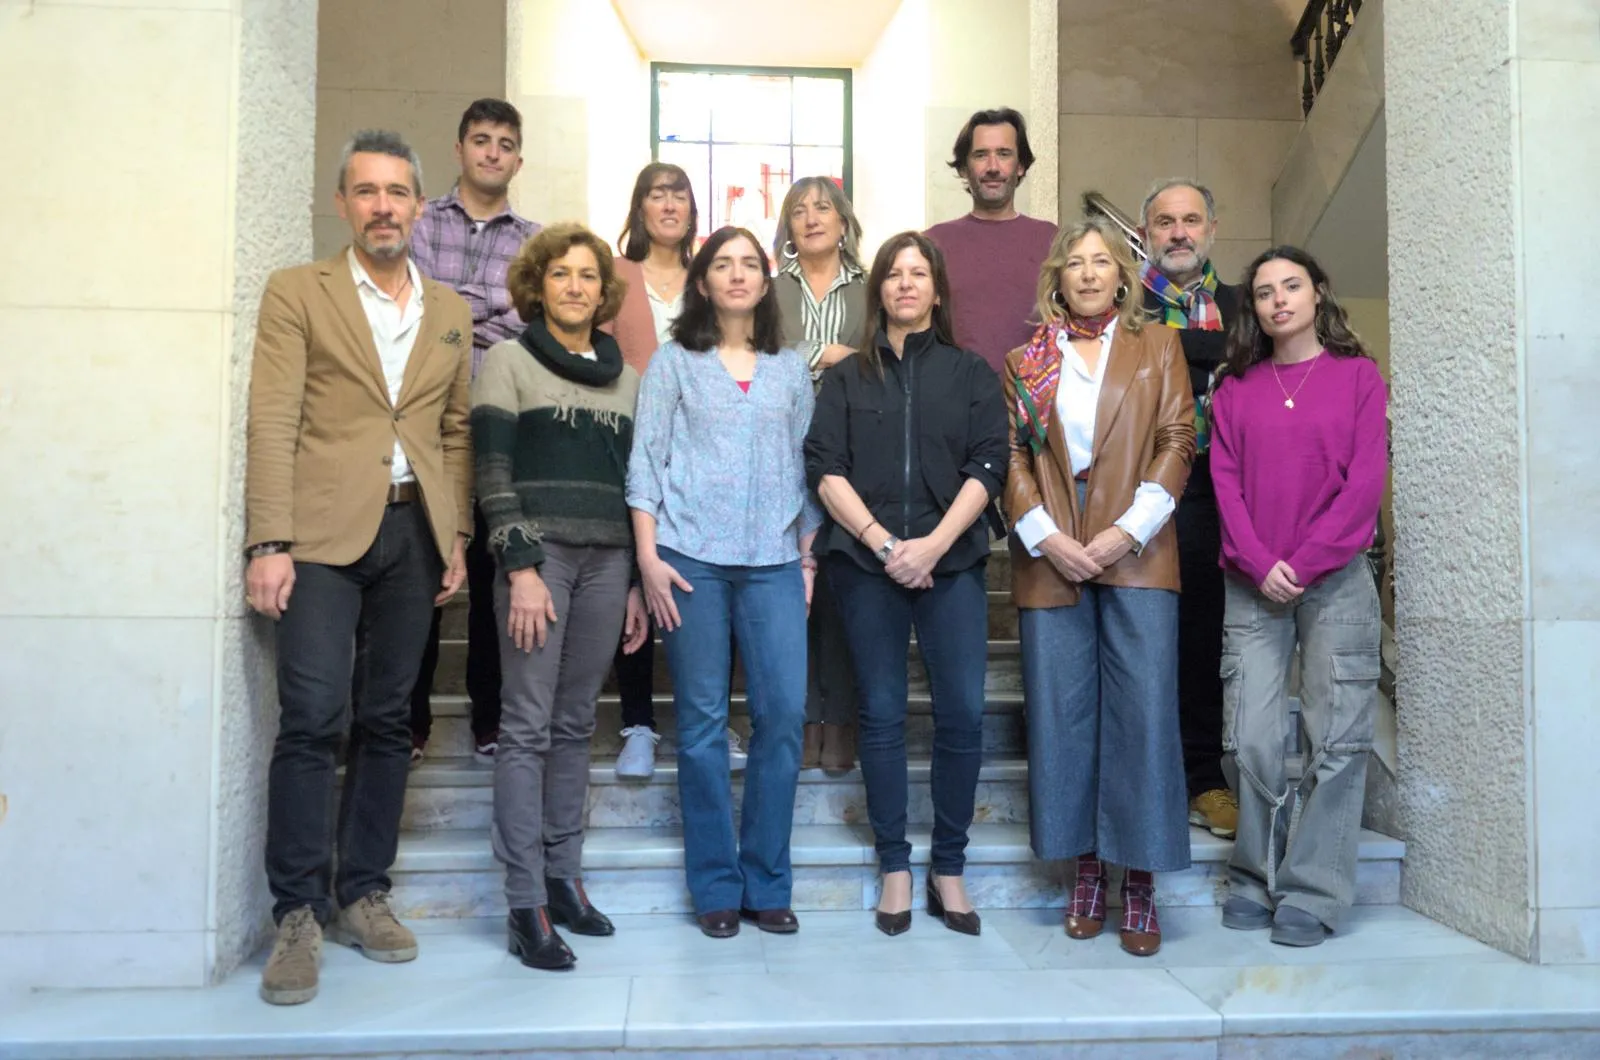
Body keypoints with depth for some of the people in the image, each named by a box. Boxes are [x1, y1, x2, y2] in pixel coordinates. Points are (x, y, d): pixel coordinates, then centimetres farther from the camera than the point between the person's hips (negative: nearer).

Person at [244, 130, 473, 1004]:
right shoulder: (296, 292, 4)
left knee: (387, 721, 8)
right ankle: (297, 915, 5)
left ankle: (363, 896, 20)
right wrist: (268, 544, -11)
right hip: (324, 533, -3)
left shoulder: (451, 311, 15)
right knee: (311, 720, -7)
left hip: (415, 533, 4)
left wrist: (457, 533, 7)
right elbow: (272, 425, -4)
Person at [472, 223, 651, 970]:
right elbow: (492, 475, -4)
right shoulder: (508, 361, 4)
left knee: (575, 725, 9)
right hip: (538, 552, -4)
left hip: (607, 558, 4)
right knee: (528, 726, -4)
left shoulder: (626, 377, 16)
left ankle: (564, 878, 19)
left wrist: (639, 582, 12)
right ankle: (526, 903, 1)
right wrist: (520, 567, -14)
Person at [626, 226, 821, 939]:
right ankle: (716, 887, 13)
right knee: (702, 721, 1)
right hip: (690, 557, -2)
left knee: (784, 713, -5)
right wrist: (648, 558, -6)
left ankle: (767, 883, 10)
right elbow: (645, 460, 3)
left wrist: (809, 556, 7)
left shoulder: (791, 367, 15)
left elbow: (805, 463, 14)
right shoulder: (674, 362, 8)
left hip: (774, 560, 2)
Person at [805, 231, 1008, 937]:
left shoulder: (971, 375, 13)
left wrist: (934, 544, -11)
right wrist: (882, 541, -10)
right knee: (882, 712, 3)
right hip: (865, 562, 0)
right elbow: (824, 468, 2)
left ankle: (948, 868, 10)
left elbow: (988, 468, 2)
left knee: (963, 712, -4)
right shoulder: (847, 378, 13)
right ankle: (895, 867, 15)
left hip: (951, 561, 0)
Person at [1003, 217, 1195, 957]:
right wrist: (1046, 538, -8)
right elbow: (1012, 457, 6)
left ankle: (1140, 881, 7)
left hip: (1135, 552, -1)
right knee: (1062, 713, 3)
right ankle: (1086, 867, 17)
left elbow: (1176, 441, 3)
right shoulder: (1024, 361, 14)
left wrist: (1129, 530, -9)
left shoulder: (1157, 348, 13)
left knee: (1144, 710, -3)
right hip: (1051, 556, 1)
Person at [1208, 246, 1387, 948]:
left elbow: (1365, 482, -2)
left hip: (1336, 580, -1)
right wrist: (1261, 565, -9)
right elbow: (1225, 482, 4)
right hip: (1253, 585, 2)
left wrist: (1304, 565, -10)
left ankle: (1312, 895, 10)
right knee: (1251, 740, -1)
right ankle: (1257, 881, 15)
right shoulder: (1235, 387, 12)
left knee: (1336, 740, -1)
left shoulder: (1357, 376, 6)